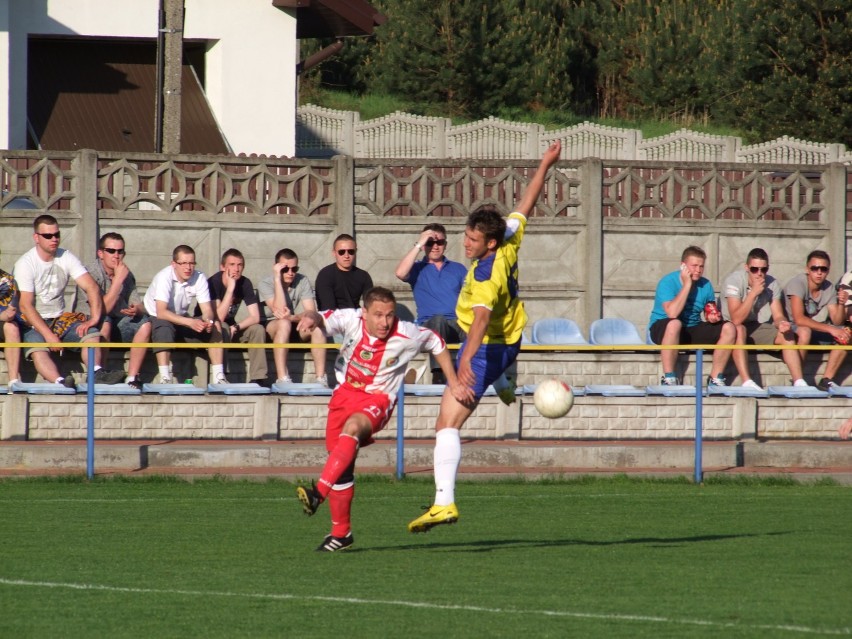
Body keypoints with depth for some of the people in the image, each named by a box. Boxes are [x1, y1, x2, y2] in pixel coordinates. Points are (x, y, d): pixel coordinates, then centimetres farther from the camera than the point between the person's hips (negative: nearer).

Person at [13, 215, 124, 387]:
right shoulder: (25, 264, -11)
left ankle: (97, 373, -43)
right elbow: (25, 305, -18)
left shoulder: (67, 258, 3)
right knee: (38, 349, -36)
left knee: (92, 333, -22)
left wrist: (94, 318, -21)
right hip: (33, 322, -5)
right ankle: (60, 382, -59)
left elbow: (92, 287, -3)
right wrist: (48, 335, -28)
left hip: (60, 319, 5)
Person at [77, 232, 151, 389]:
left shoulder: (127, 275, 5)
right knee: (105, 322, -36)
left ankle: (132, 377, -18)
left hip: (118, 326, 6)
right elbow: (100, 310, -25)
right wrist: (118, 279, -23)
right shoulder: (91, 273, -16)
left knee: (144, 323, -18)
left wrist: (136, 310, -23)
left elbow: (140, 308, 3)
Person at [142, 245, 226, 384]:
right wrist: (190, 322, -45)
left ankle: (218, 377, -16)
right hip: (157, 319, -5)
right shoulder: (164, 277, -25)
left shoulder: (199, 278, -10)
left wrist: (208, 321, -36)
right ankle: (165, 378, -41)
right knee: (164, 327, -39)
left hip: (181, 320, 5)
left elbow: (207, 309, -11)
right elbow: (161, 312, -35)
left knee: (214, 326, -16)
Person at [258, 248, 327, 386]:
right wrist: (277, 279, -25)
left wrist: (291, 317, -33)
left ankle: (321, 378, -30)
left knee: (317, 326, -26)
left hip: (295, 330, 3)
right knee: (284, 324, -37)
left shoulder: (302, 281, -3)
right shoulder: (266, 284, -12)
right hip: (270, 330, -3)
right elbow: (279, 310, -26)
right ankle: (282, 379, -43)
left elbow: (311, 313, -13)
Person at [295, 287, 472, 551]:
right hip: (346, 392, 3)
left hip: (379, 398, -3)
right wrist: (311, 318, -56)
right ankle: (341, 532, 22)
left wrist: (454, 383, 4)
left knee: (353, 426, -36)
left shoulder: (407, 335, -16)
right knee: (341, 464, 5)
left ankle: (319, 492, -45)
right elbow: (324, 319, -31)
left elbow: (437, 344, 2)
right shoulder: (351, 320, -15)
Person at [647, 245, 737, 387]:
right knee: (674, 324, -41)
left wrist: (713, 317, -14)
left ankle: (715, 379, -9)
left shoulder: (705, 285, 3)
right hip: (662, 327, -6)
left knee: (729, 329, -13)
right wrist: (687, 285, -24)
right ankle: (668, 378, -32)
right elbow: (672, 313, -29)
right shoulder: (668, 282, -15)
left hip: (692, 330, 6)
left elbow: (711, 314, 12)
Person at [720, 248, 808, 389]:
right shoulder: (734, 281, -20)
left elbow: (778, 316, -4)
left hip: (760, 327, 5)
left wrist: (782, 323, -29)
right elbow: (736, 320, -28)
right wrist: (753, 293, -31)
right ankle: (746, 382, -43)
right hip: (735, 329, -5)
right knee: (739, 330, -37)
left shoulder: (772, 284, -3)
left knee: (788, 334, -19)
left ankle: (799, 382, -24)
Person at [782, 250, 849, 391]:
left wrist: (841, 304, -22)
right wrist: (830, 329, -35)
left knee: (845, 333, -17)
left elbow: (837, 322, -1)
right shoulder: (797, 283, -20)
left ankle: (827, 380, -17)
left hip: (817, 331, 6)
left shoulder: (829, 288, 0)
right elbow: (799, 319, -31)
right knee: (805, 330, -39)